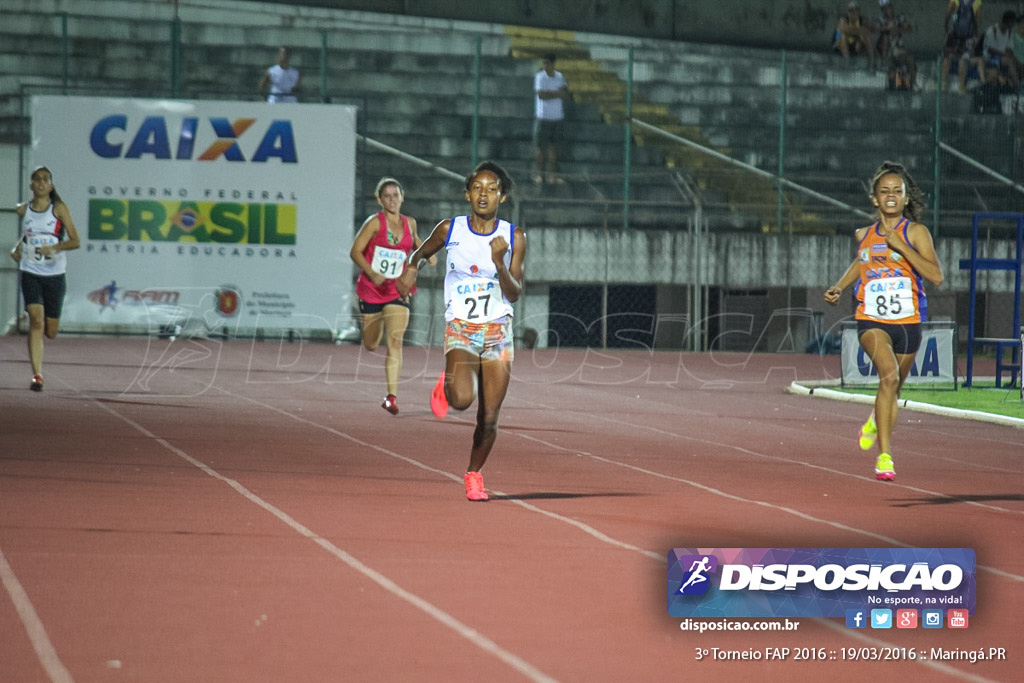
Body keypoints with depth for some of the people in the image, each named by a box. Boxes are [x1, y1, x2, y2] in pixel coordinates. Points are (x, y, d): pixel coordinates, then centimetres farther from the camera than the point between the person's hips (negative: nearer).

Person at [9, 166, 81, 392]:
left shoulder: (59, 208, -5)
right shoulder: (23, 210, 4)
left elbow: (75, 241, -8)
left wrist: (54, 247, -24)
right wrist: (17, 248, 8)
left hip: (55, 273, -1)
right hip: (30, 273, 1)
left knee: (50, 332, 6)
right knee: (36, 322, -18)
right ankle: (37, 375, -17)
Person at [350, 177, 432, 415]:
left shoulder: (409, 223, 5)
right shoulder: (375, 223, -8)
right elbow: (355, 251, -10)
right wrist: (372, 274, -24)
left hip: (397, 292, 1)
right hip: (371, 290, -1)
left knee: (395, 342, -15)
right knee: (371, 345, 13)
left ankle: (392, 396, -19)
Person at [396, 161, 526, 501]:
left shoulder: (514, 238, -2)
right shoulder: (449, 229, -1)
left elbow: (514, 294, -7)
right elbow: (422, 251, 21)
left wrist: (499, 261, -21)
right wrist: (411, 267, 4)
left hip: (498, 332, 1)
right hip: (459, 329, -1)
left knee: (488, 419, 1)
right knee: (463, 399, -27)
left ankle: (473, 474, 27)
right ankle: (446, 387, 11)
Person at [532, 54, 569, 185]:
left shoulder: (560, 76, 8)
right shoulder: (539, 77, -6)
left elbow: (566, 93, -2)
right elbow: (541, 95, -17)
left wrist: (550, 94, -16)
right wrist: (558, 93, -10)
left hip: (558, 117, 4)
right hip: (543, 117, -4)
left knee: (554, 147, 5)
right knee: (541, 147, -1)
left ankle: (553, 175, 7)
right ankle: (539, 173, 7)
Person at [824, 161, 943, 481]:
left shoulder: (915, 232, -5)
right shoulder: (864, 235, 6)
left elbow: (936, 276, -17)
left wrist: (900, 246, -22)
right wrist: (839, 287, 14)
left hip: (908, 323, 0)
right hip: (872, 322, 0)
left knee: (893, 391, 18)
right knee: (889, 375, -28)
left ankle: (876, 422, 55)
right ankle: (884, 455, -29)